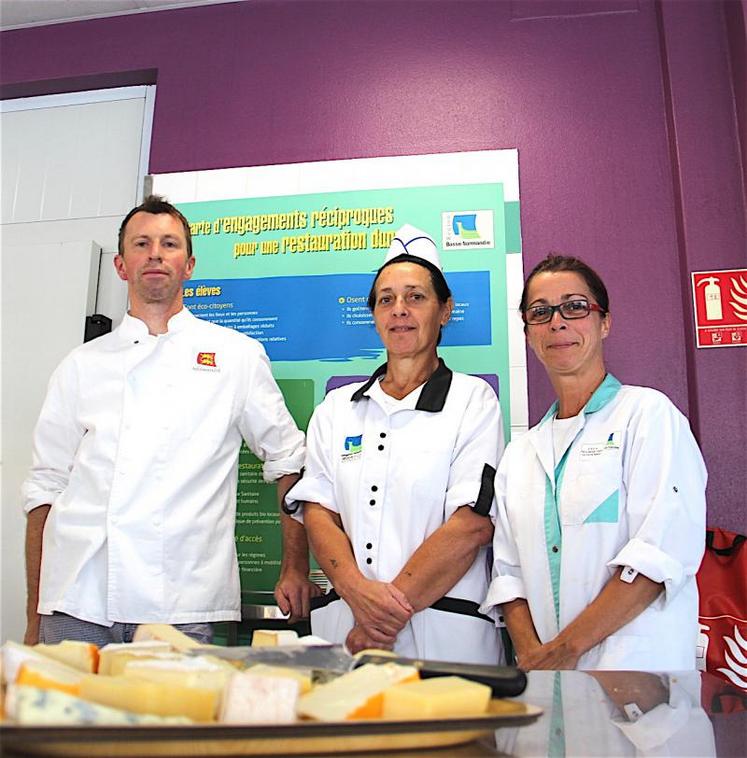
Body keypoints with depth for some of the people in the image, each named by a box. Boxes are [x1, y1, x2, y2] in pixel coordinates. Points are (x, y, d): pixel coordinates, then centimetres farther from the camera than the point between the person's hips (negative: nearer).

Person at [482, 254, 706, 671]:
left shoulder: (648, 413, -2)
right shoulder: (520, 453, 13)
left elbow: (664, 549, -12)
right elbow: (509, 570, 9)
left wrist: (566, 647, -12)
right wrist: (530, 653, -7)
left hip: (635, 664, -3)